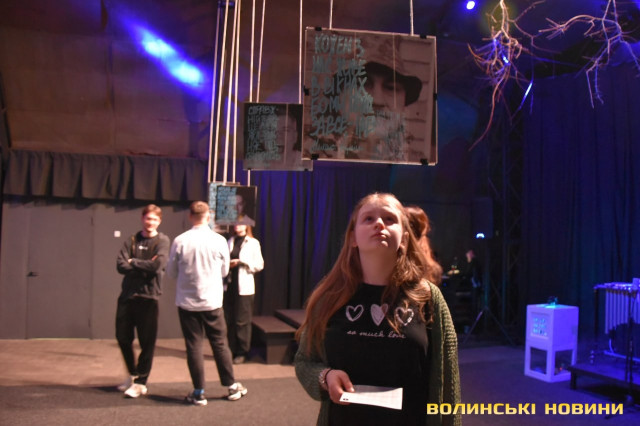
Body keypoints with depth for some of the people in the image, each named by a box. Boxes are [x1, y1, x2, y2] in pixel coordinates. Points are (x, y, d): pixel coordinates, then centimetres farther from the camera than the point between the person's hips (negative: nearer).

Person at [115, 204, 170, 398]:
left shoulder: (162, 241, -1)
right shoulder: (131, 240, 7)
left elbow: (157, 265, -17)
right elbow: (120, 265, -5)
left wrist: (133, 262, -6)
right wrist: (144, 267, -13)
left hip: (148, 297, -4)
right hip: (127, 295, 4)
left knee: (147, 342, 1)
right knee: (123, 338, 13)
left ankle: (141, 382, 15)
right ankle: (133, 374, 34)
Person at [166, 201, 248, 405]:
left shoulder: (180, 241, -10)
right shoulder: (219, 240, -7)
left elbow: (171, 272, 2)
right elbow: (224, 271, 5)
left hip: (187, 302, -1)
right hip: (212, 302, 1)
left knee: (194, 346, 7)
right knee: (220, 344, 13)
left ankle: (199, 392, 13)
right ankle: (232, 386, 23)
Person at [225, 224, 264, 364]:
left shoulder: (253, 243, 0)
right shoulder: (230, 241, 13)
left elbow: (259, 265, -3)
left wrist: (241, 262, -12)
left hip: (244, 286, -4)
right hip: (229, 284, 4)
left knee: (242, 321, -1)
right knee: (229, 320, 6)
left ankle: (242, 353, 10)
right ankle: (231, 351, 17)